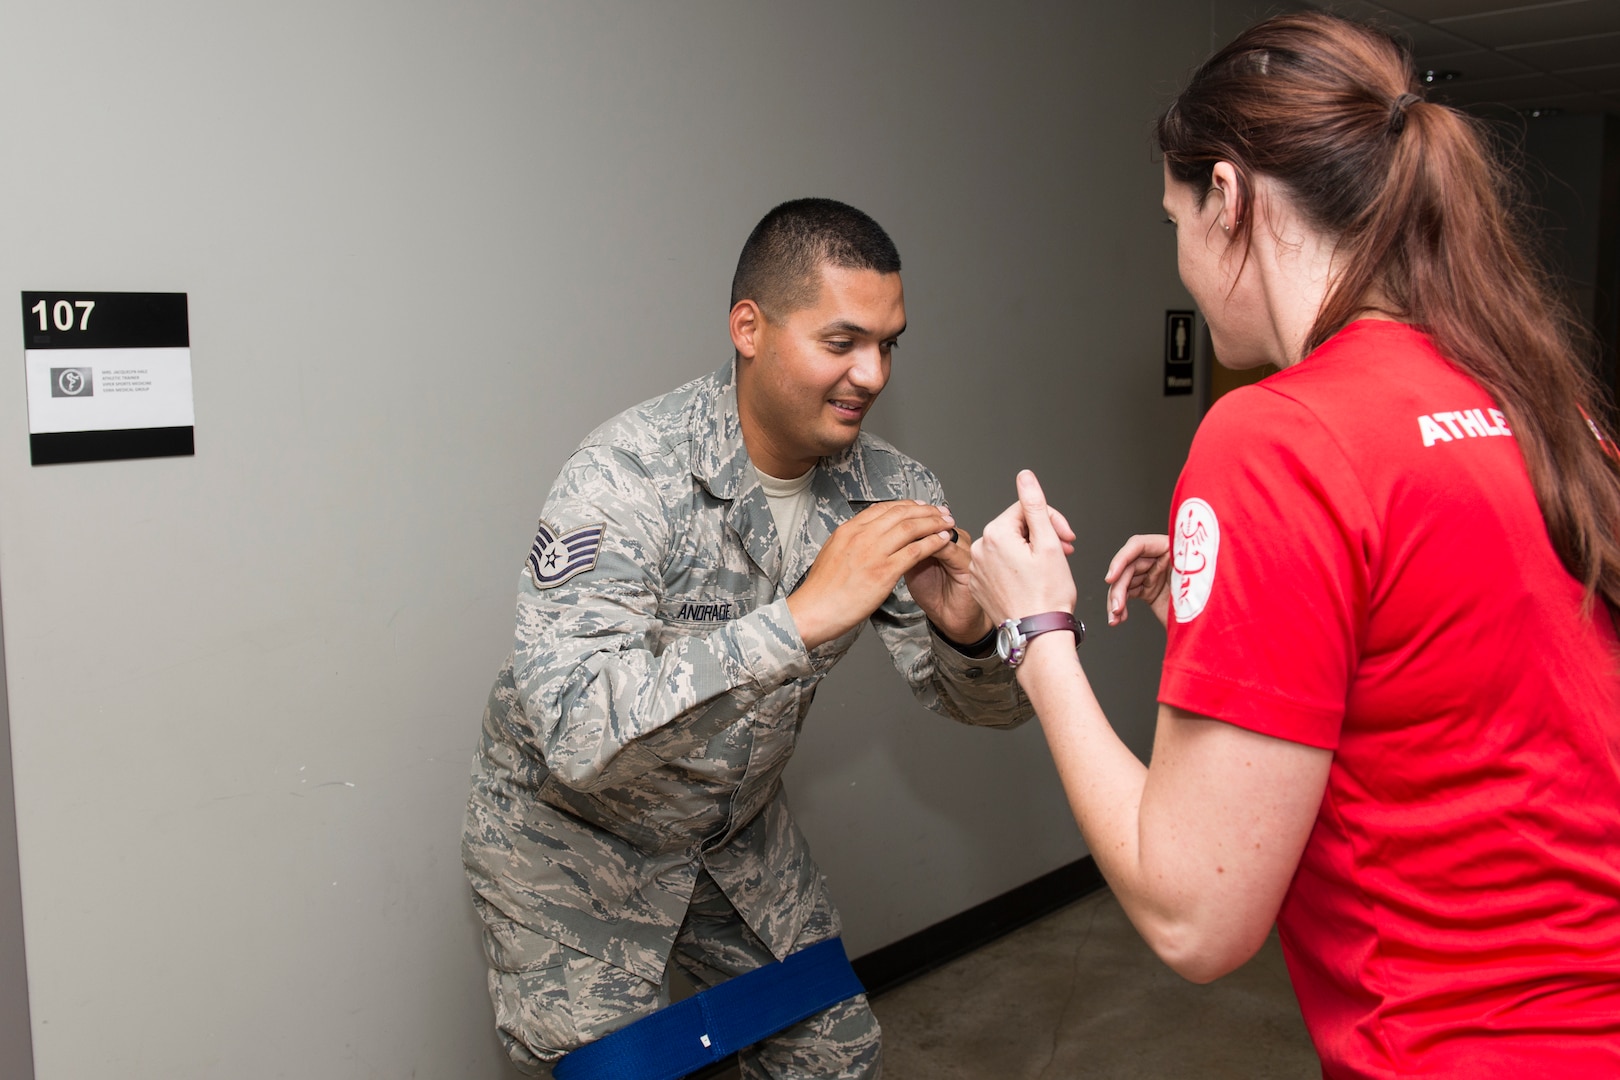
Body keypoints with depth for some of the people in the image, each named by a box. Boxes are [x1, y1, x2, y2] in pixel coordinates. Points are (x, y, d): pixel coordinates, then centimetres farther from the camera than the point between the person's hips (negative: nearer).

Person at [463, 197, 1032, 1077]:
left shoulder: (886, 488, -12)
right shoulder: (628, 475, -30)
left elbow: (991, 705, -8)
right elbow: (577, 731, -41)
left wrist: (965, 634, -32)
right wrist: (801, 618, -47)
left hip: (738, 832, 6)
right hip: (569, 837, -5)